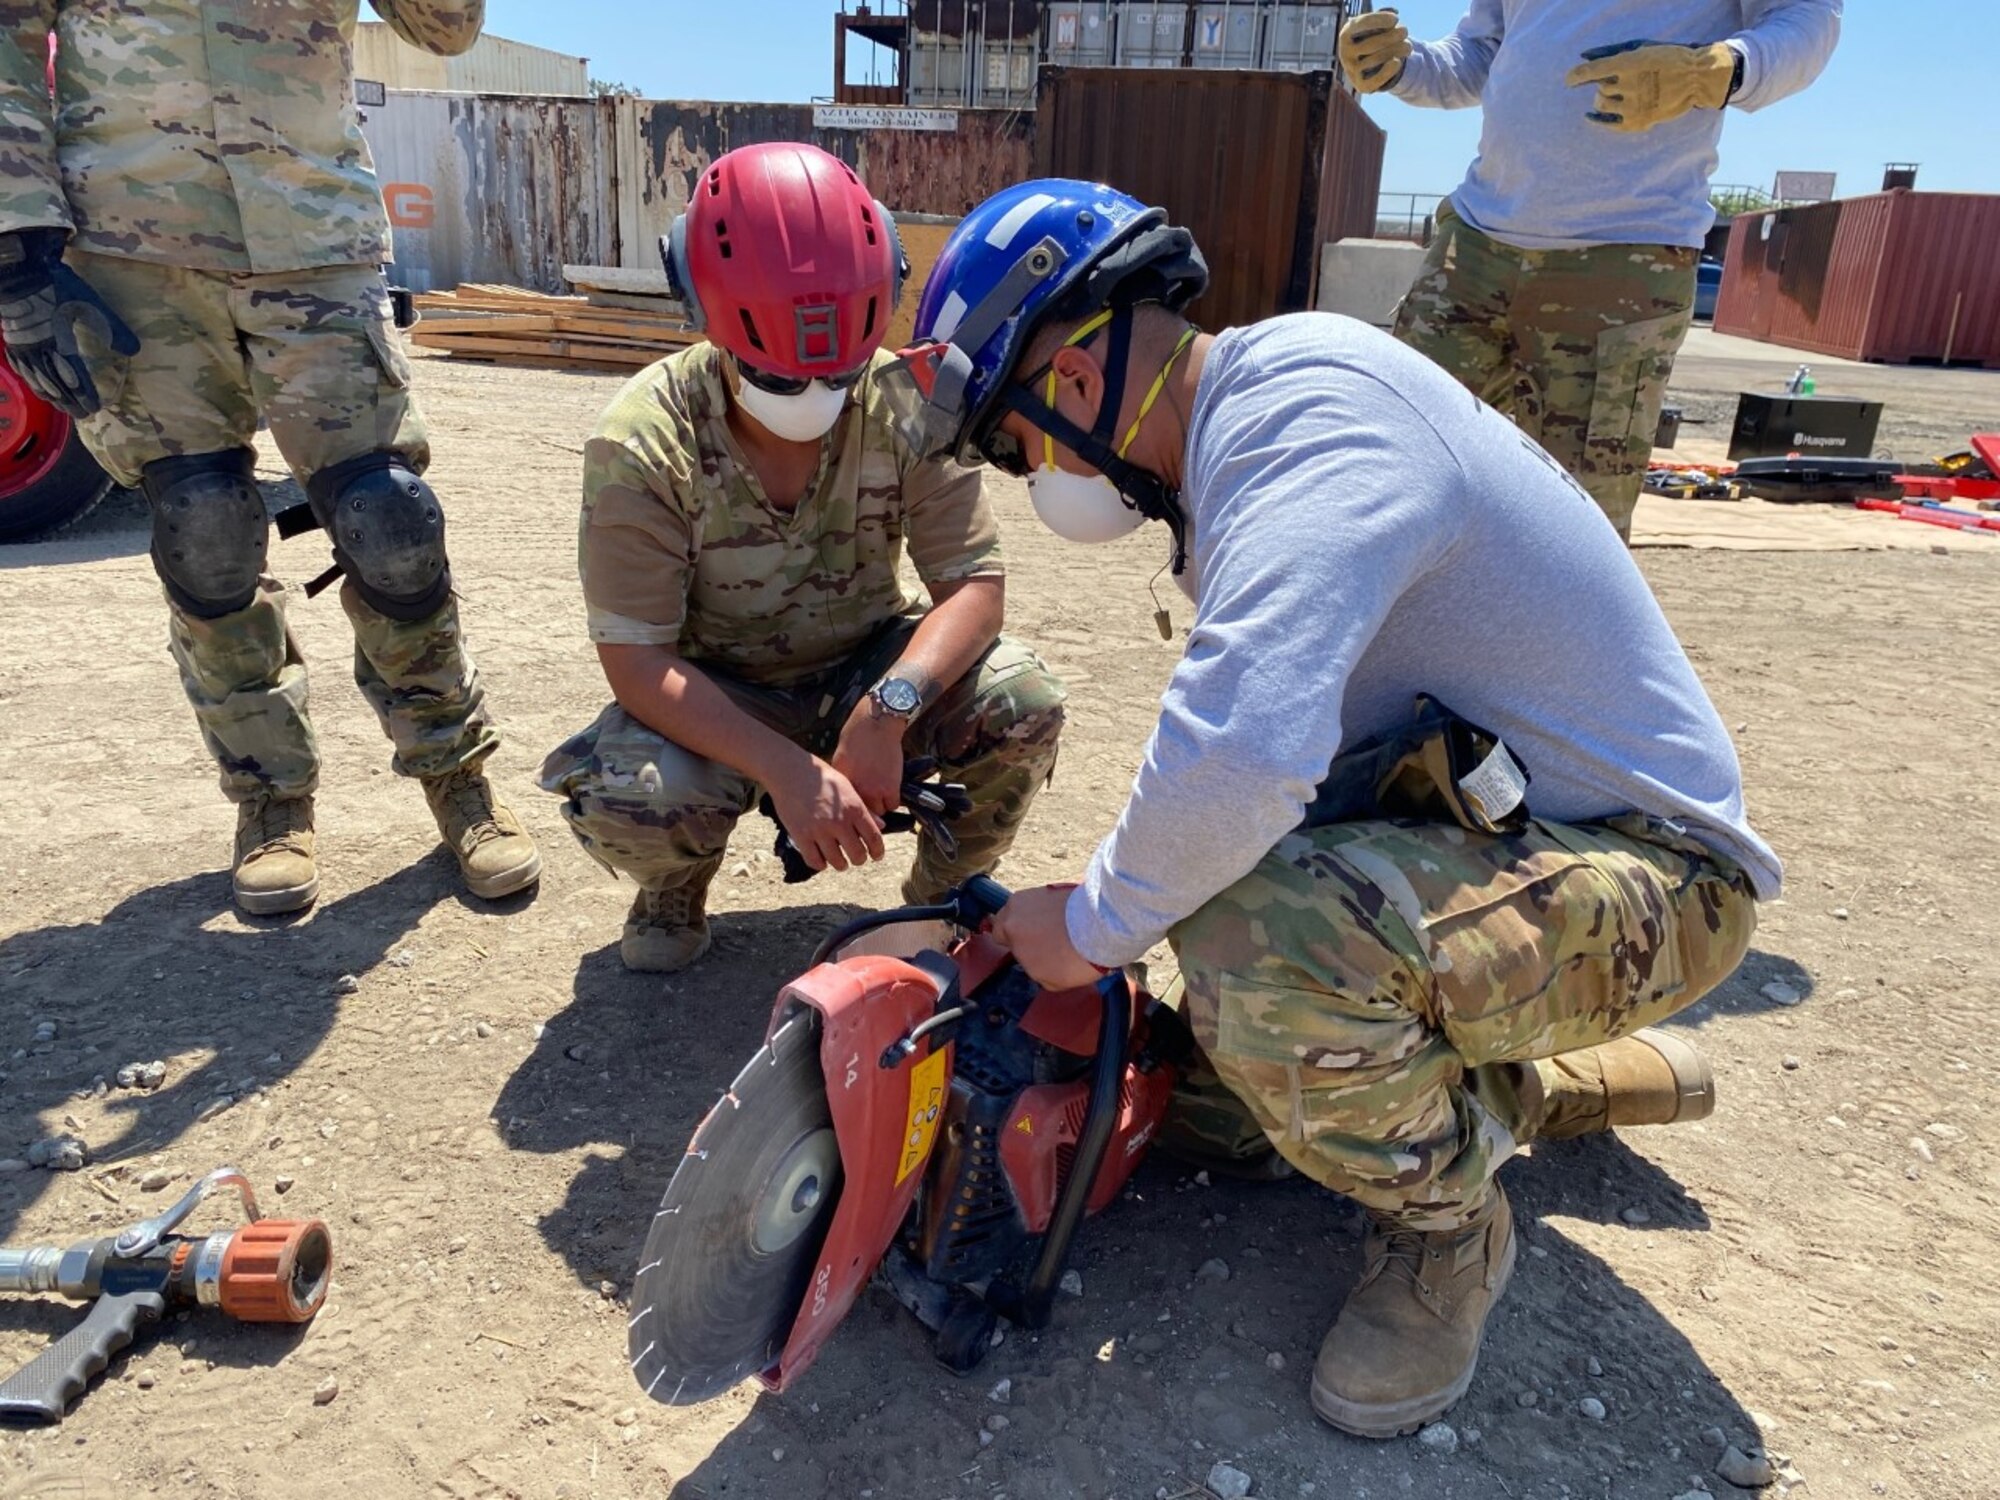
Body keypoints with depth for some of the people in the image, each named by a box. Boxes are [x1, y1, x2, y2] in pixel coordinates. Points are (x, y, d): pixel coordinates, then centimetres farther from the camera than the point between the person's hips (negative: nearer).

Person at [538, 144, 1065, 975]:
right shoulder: (642, 442, -23)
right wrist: (787, 771, -36)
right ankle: (675, 891, 8)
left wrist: (889, 708, -37)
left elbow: (975, 584, -18)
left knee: (1025, 706, -25)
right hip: (715, 699, -1)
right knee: (622, 796, -33)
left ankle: (947, 889, 7)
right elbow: (636, 661, -24)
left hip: (868, 669, 2)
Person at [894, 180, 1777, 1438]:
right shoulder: (1242, 422, 7)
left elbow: (1242, 755, -40)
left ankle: (1447, 1224, -3)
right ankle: (1576, 1073, 27)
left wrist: (1096, 924, -22)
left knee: (1263, 939, -35)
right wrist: (1134, 897, 8)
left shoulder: (1308, 404, -25)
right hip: (1487, 811, 10)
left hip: (1647, 873, -10)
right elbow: (1256, 719, 16)